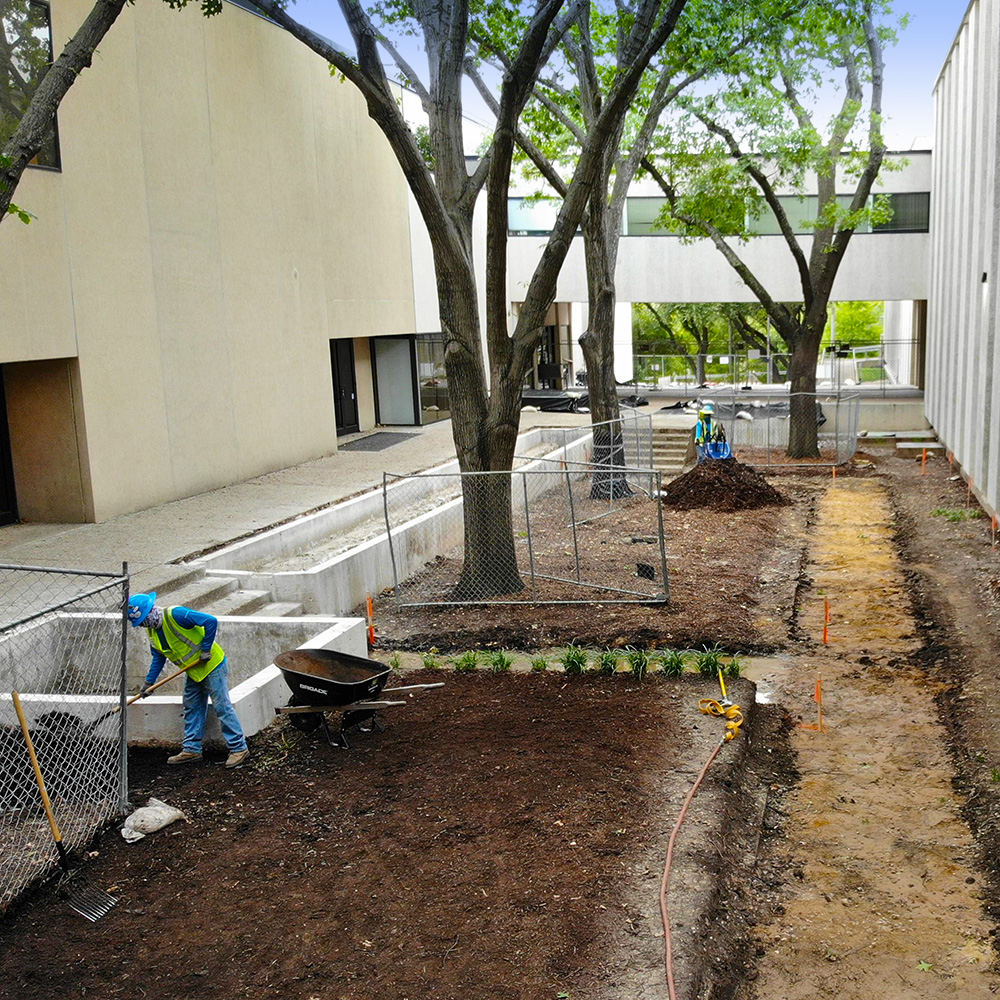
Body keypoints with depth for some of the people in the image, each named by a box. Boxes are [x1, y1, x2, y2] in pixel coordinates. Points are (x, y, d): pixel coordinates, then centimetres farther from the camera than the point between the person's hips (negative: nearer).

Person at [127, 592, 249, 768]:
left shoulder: (175, 614, -26)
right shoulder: (152, 630, 3)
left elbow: (211, 621, -29)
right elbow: (158, 657, 15)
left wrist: (206, 649, -22)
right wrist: (148, 682, 7)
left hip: (212, 666, -9)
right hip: (193, 672, 9)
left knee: (222, 707, -5)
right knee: (192, 709, 13)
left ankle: (239, 748, 2)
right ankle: (192, 749, 24)